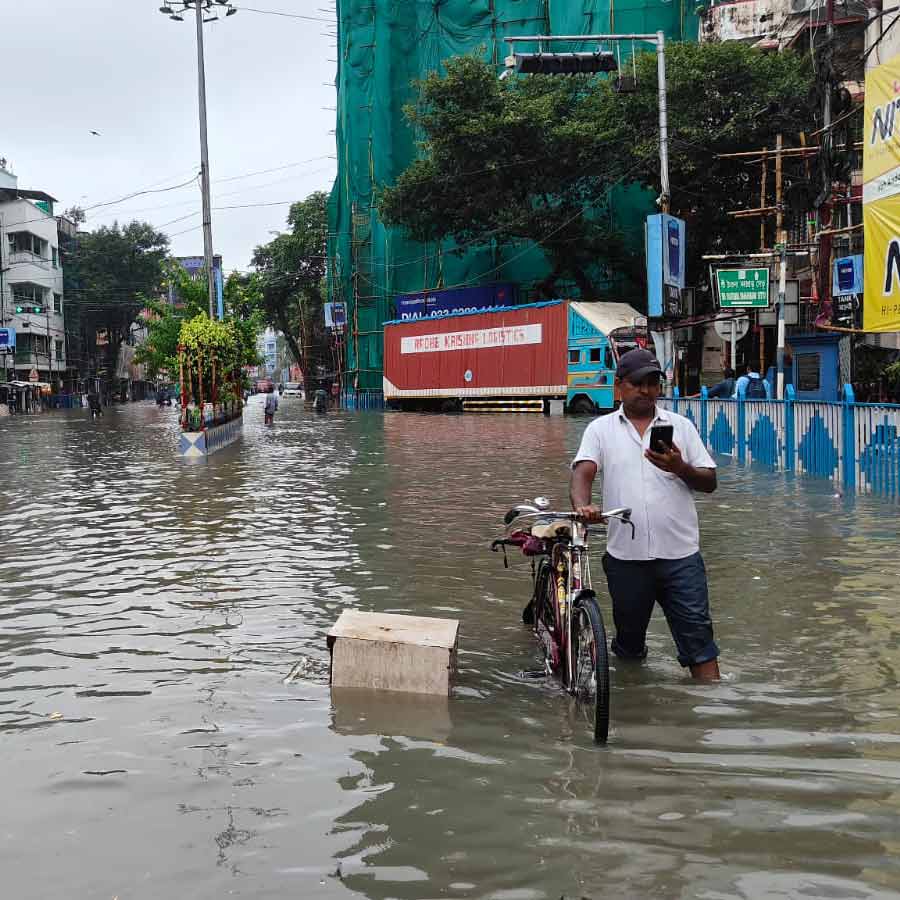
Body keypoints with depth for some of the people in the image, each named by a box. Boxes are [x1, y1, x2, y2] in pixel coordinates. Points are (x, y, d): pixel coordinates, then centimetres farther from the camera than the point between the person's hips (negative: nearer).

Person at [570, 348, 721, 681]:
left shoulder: (681, 426, 9)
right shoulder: (600, 428, 6)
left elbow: (709, 483, 7)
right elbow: (583, 472, -9)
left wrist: (680, 468, -14)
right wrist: (582, 506, -30)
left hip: (680, 554, 0)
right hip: (625, 555, 0)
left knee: (697, 636, -2)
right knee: (628, 637, 14)